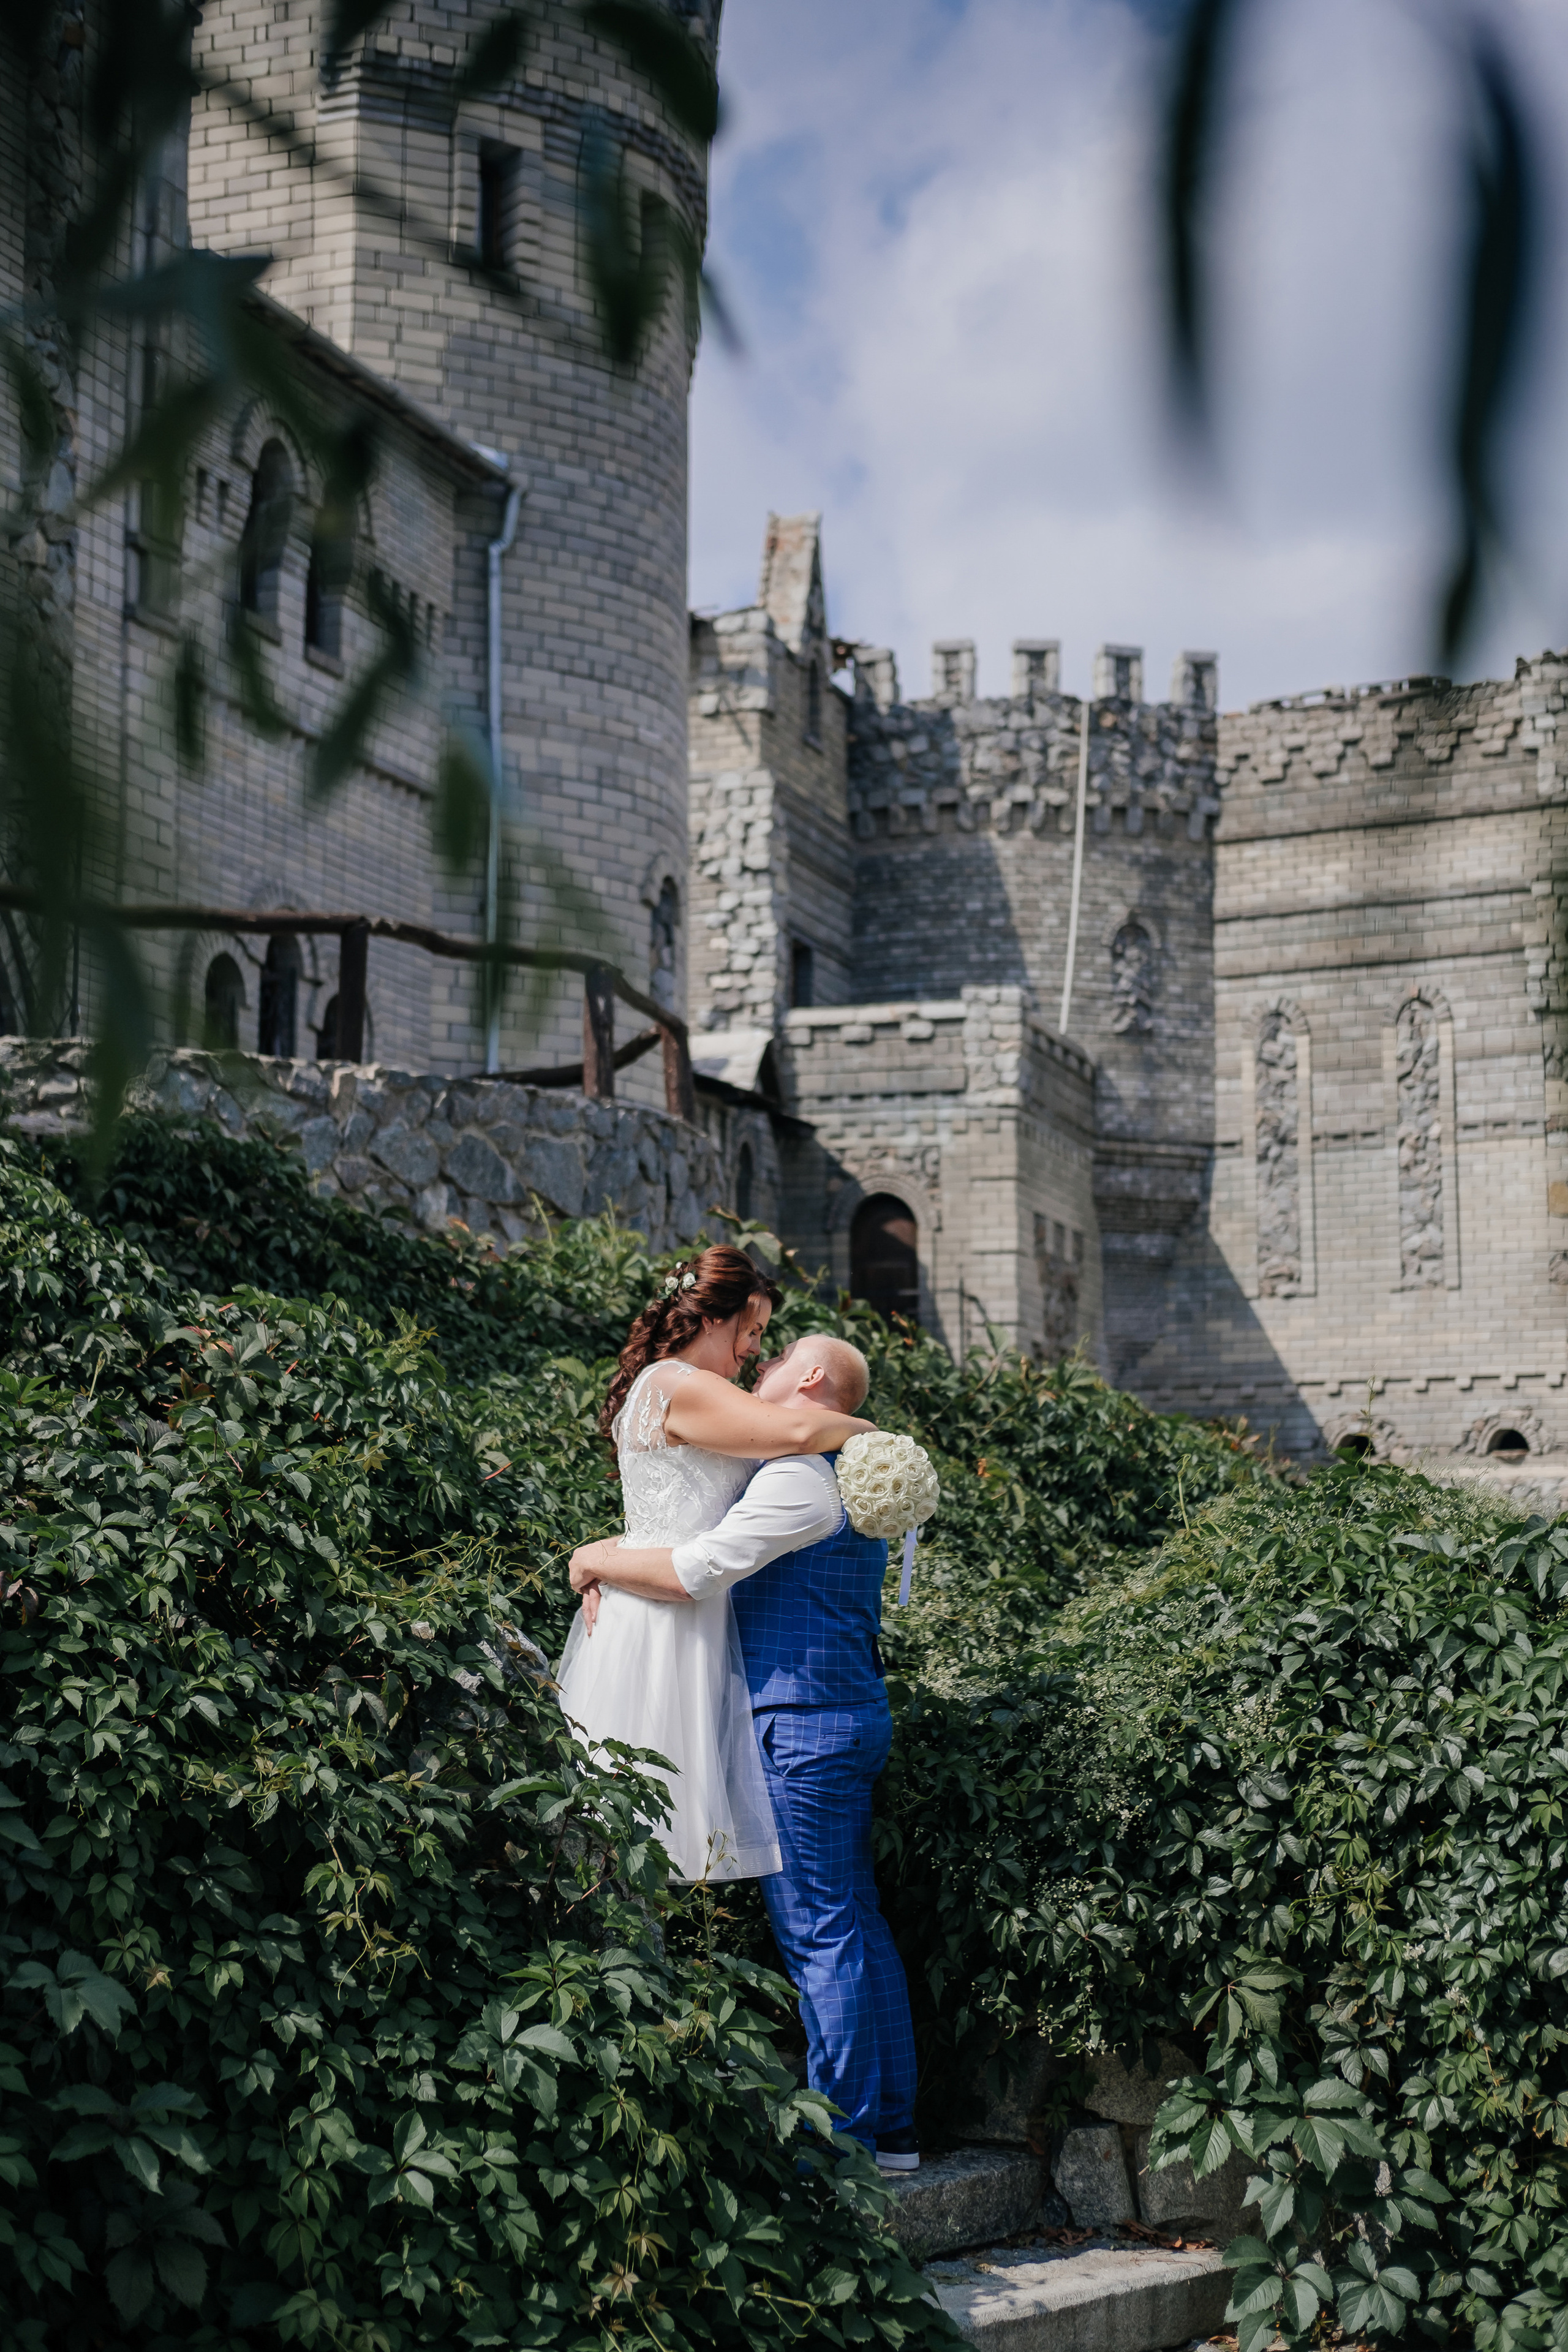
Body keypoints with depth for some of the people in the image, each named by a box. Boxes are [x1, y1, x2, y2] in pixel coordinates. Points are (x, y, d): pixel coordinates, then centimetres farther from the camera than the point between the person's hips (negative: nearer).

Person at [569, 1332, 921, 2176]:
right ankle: (891, 2126, 18)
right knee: (857, 1923, 12)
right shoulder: (845, 1477, 19)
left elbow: (693, 1575, -19)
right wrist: (615, 1571, 16)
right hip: (851, 1718, 10)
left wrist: (597, 1560, -3)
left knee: (820, 1933, -6)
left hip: (803, 1728, -10)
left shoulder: (799, 1476, -13)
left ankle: (844, 2139, -1)